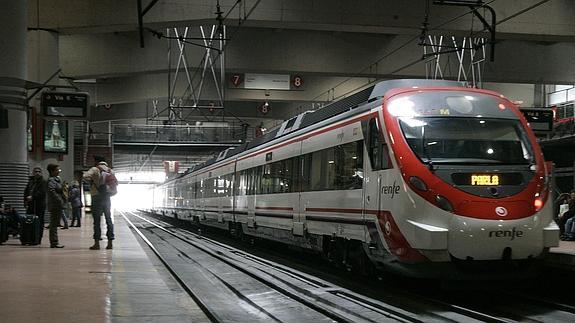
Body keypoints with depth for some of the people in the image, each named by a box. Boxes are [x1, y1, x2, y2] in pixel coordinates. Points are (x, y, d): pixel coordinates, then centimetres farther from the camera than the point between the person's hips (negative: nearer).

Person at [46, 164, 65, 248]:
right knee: (54, 224, -8)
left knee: (54, 224, 12)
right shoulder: (51, 180, -12)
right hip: (55, 205, -10)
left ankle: (54, 242, 17)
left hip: (58, 206, 10)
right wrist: (59, 200, -25)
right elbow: (51, 190, -27)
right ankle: (54, 242, -7)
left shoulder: (57, 179, 19)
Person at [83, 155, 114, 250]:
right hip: (107, 197, 5)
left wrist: (92, 179, -5)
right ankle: (110, 242, 8)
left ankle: (97, 243, -5)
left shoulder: (95, 169, -9)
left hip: (97, 197, -5)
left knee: (97, 220, -3)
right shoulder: (110, 170, 8)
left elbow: (85, 176, -22)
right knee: (108, 219, 8)